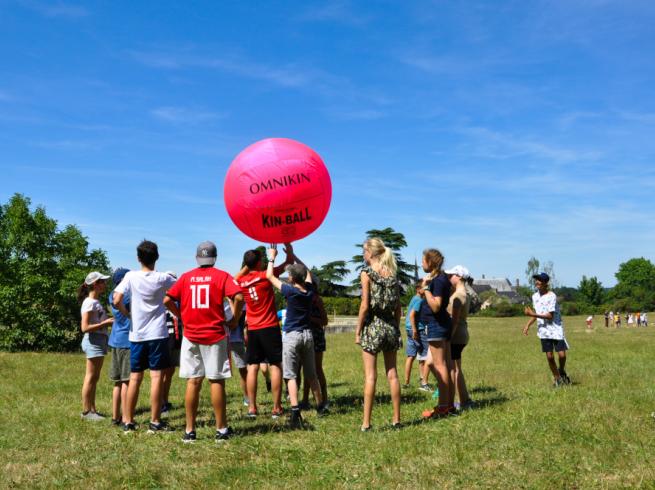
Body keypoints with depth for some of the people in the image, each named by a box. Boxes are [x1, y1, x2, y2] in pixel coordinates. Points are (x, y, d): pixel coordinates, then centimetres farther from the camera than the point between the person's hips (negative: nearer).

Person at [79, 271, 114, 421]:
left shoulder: (96, 302, 14)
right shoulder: (89, 303, -14)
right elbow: (85, 327, -20)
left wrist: (109, 321, 3)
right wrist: (105, 323, -19)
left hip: (100, 341, 10)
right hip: (93, 341, -10)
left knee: (94, 378, 13)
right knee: (90, 378, -3)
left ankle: (92, 409, 19)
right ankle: (86, 411, 4)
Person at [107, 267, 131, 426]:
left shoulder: (113, 295, 12)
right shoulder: (126, 294, -13)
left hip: (116, 341, 9)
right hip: (127, 340, -9)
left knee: (118, 381, 13)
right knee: (126, 381, -5)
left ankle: (115, 417, 17)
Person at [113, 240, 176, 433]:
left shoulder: (131, 276, -3)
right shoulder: (163, 278, -4)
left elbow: (117, 301, -12)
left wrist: (128, 314, 5)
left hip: (137, 335, 2)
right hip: (157, 334, -2)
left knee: (135, 378, 9)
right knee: (156, 377, 0)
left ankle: (128, 421, 15)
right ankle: (155, 422, 1)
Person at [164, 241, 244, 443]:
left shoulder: (186, 277, 7)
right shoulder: (221, 276, -2)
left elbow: (167, 300, 1)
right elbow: (238, 297, -17)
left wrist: (182, 316, 13)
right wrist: (234, 320, -4)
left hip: (191, 335, 3)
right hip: (215, 335, -2)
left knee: (193, 382, 6)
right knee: (216, 381, 2)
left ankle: (190, 430, 9)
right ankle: (221, 429, 9)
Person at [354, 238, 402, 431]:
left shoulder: (367, 273, -8)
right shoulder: (392, 273, 7)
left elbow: (365, 305, -12)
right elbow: (398, 307, 7)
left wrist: (357, 331, -6)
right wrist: (396, 328, 16)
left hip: (372, 326, -5)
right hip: (390, 326, 5)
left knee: (370, 376, -3)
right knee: (392, 374, 10)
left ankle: (366, 423, -1)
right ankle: (396, 419, 15)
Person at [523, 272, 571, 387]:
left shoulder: (551, 296, -15)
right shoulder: (535, 296, 6)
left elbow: (550, 316, -20)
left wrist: (532, 314, -23)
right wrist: (528, 325, 6)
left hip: (556, 329, -5)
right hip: (544, 331, 5)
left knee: (562, 355, -9)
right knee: (549, 356, 2)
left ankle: (562, 372, 22)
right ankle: (557, 379, 18)